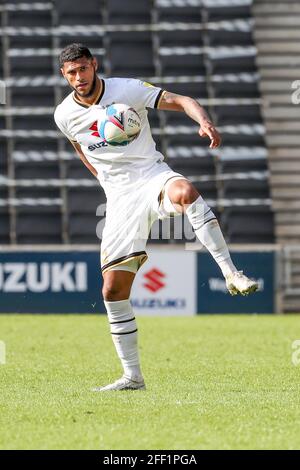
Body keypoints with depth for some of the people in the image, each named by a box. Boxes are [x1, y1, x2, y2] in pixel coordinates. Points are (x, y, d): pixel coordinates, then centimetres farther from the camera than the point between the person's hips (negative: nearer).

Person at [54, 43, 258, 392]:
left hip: (152, 176, -3)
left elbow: (181, 101, -12)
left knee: (185, 191, -42)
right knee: (113, 288, -3)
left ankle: (232, 274, -41)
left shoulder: (127, 90, -7)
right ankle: (132, 376, 8)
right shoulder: (64, 115, 3)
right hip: (119, 198, 3)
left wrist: (204, 121, -33)